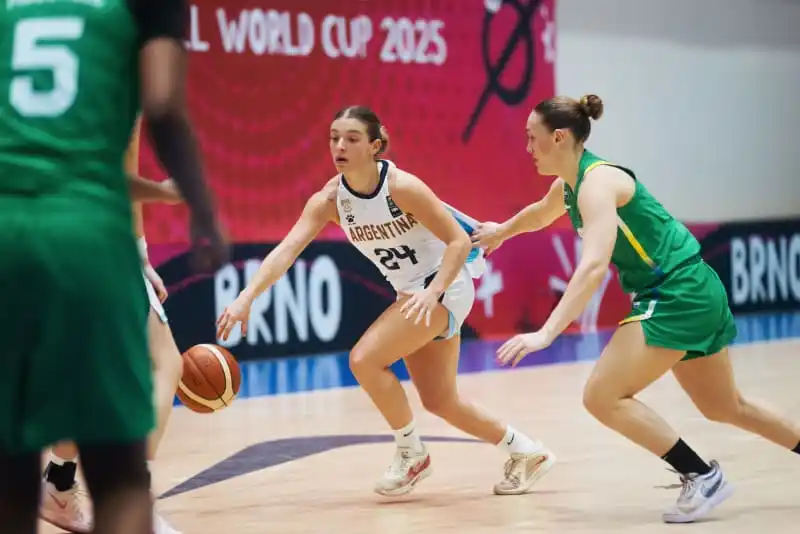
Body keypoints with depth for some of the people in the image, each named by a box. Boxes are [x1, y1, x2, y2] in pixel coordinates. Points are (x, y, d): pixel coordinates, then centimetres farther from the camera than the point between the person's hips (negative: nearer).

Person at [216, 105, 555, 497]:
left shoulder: (402, 187, -24)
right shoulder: (328, 200, -9)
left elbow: (459, 241, -21)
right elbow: (286, 251, -20)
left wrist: (433, 292, -35)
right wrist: (247, 297, -35)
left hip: (445, 286, -7)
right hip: (411, 294, 8)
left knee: (365, 358, -20)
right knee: (439, 401, 13)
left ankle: (411, 454, -1)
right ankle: (526, 454, 31)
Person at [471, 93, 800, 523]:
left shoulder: (596, 182, -19)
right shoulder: (568, 185, 9)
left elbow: (593, 267, -34)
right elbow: (540, 213, 36)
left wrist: (545, 334, -40)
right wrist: (500, 232, 52)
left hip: (677, 293, -10)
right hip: (695, 293, 10)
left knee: (602, 397, -12)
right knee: (725, 407, 21)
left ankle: (702, 477, -6)